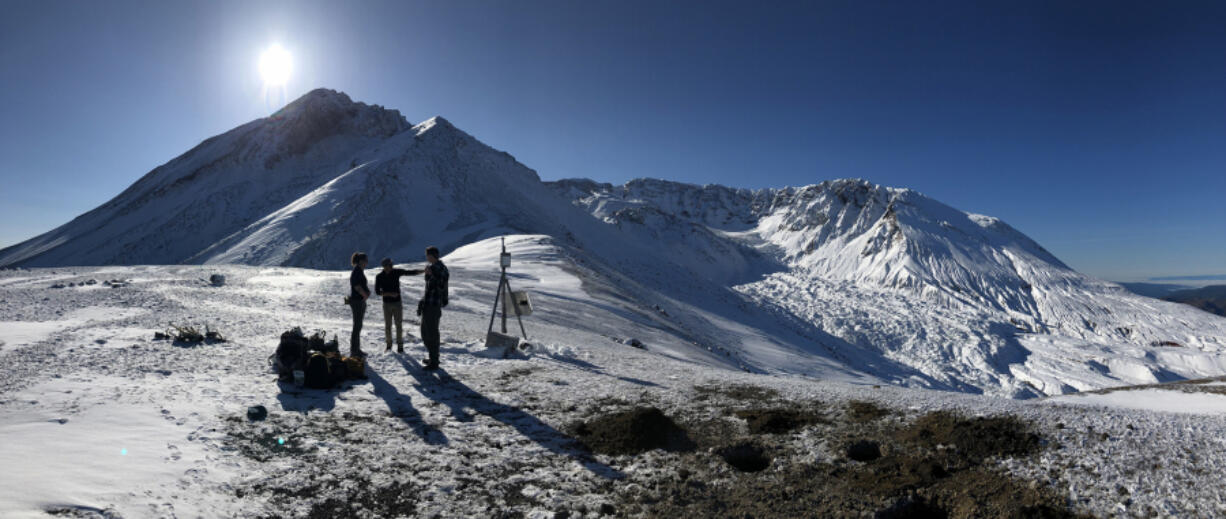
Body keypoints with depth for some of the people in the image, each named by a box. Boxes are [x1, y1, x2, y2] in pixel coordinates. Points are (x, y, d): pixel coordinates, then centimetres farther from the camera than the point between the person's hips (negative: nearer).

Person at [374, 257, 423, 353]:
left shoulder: (397, 272, -6)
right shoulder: (379, 277, -8)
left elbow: (412, 272, -9)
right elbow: (377, 291, -10)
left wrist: (425, 271, -21)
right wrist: (390, 294, -23)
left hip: (397, 303, 0)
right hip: (386, 304, 0)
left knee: (398, 325, -2)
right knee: (387, 325, 5)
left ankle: (400, 346, 4)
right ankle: (389, 345, 22)